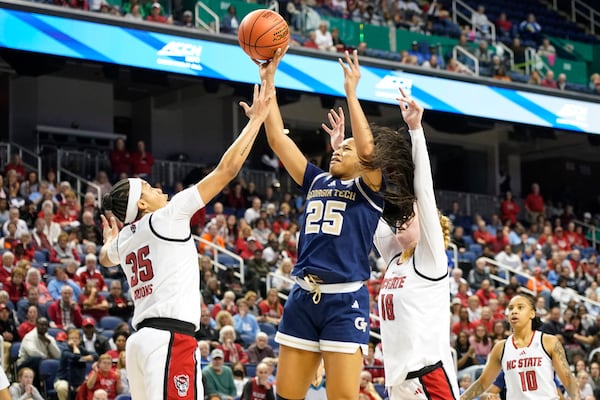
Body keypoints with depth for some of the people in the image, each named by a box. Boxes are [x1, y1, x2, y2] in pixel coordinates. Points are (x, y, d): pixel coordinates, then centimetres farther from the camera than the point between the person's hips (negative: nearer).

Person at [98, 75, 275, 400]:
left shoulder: (124, 239, 17)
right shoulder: (166, 218, -3)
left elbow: (105, 259, 45)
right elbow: (226, 169, -4)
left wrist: (109, 239, 66)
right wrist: (256, 118, 3)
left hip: (143, 337, 9)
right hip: (170, 336, -9)